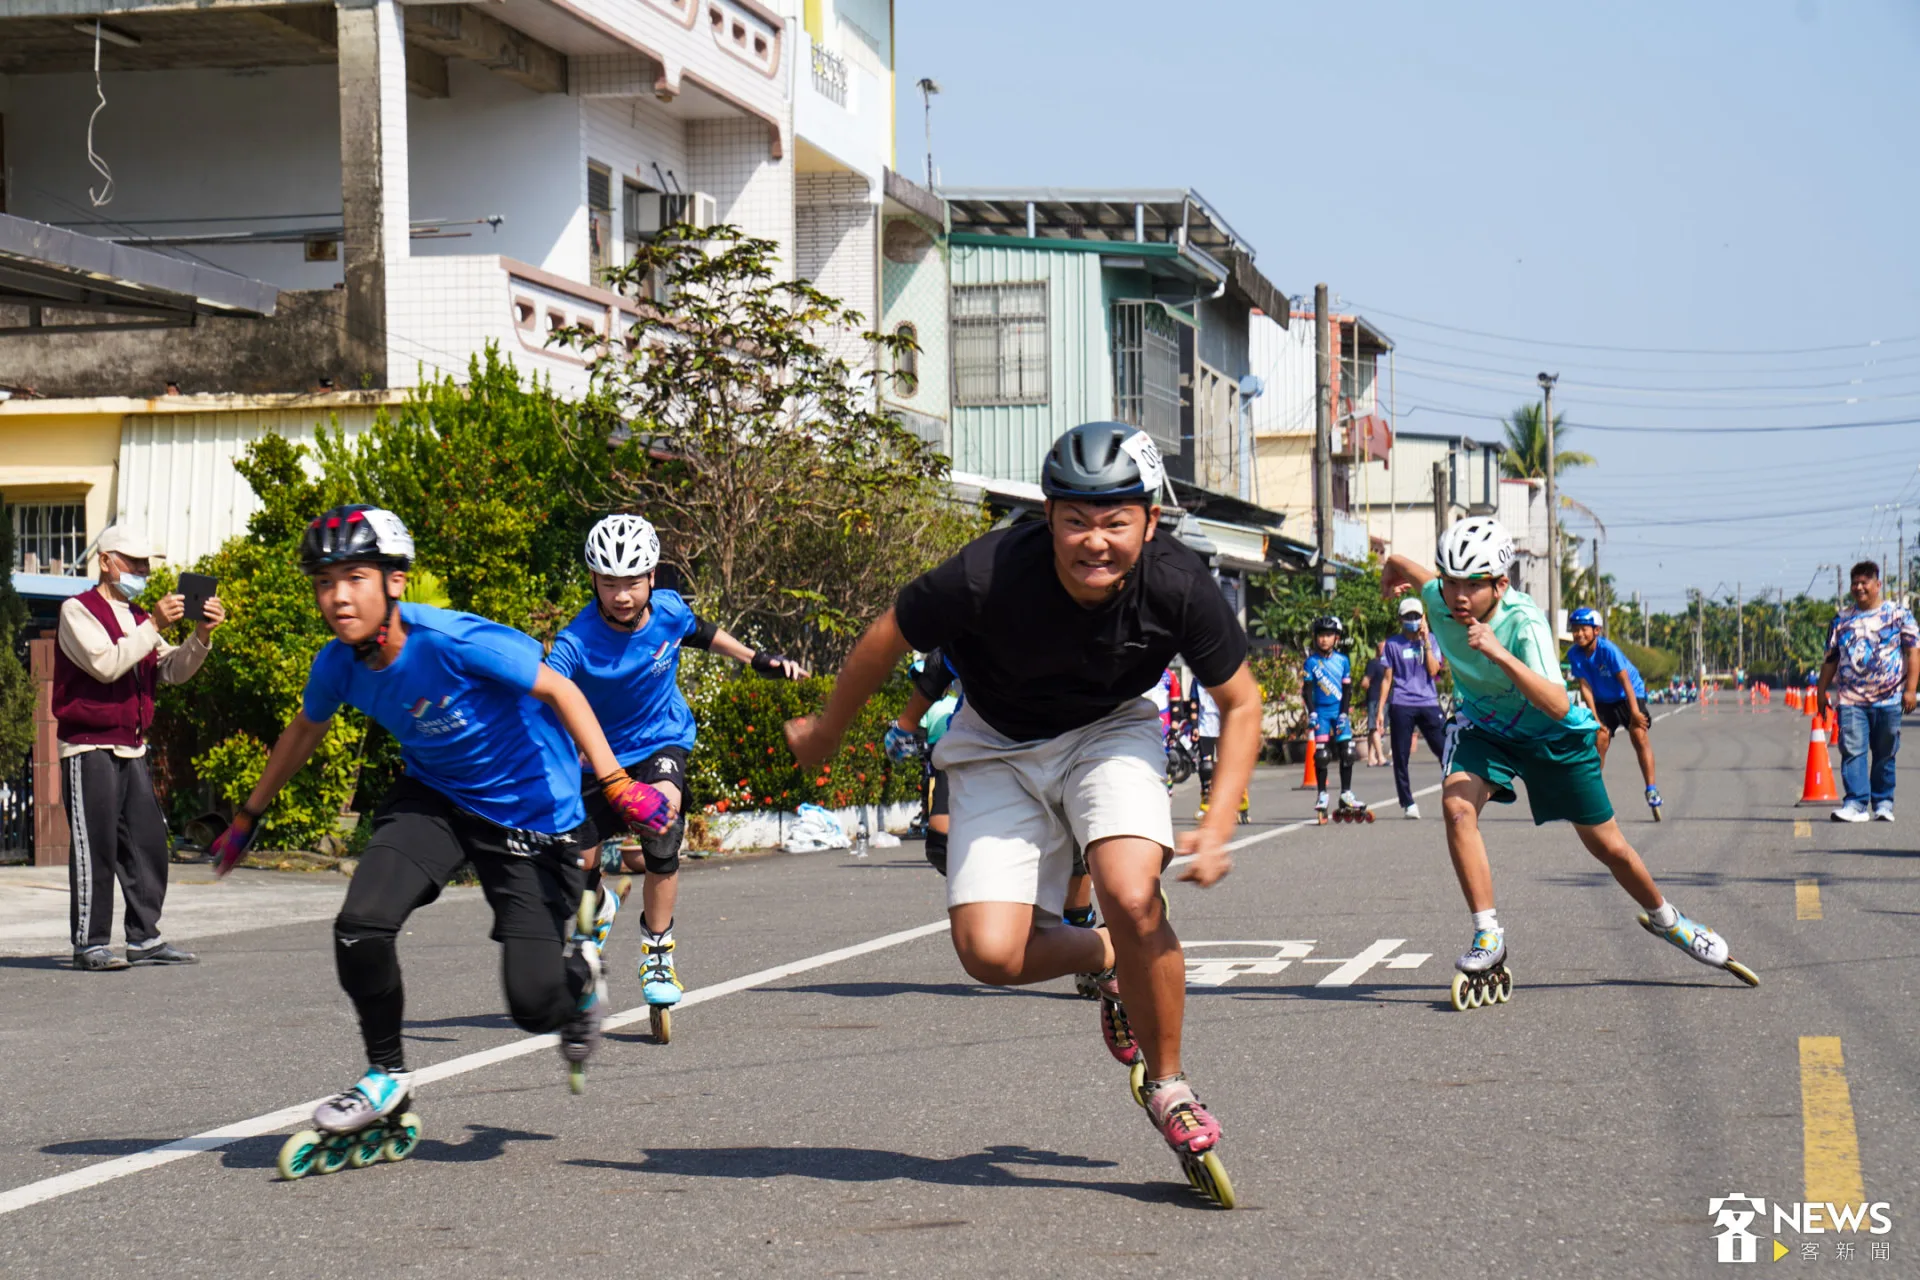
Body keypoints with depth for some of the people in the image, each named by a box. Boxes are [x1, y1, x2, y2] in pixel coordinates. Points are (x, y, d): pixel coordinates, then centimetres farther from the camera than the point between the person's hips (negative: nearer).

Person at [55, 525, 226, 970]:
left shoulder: (137, 618, 20)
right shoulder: (78, 611, -3)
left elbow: (173, 671, 11)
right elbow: (106, 664, -18)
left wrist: (201, 635, -5)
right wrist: (154, 626, -20)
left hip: (131, 750, 8)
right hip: (89, 749, -8)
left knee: (148, 845, 6)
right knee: (94, 849, -8)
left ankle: (144, 938, 12)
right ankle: (90, 945, -5)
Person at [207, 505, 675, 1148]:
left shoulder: (452, 641, -29)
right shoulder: (337, 664, -10)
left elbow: (559, 690, -22)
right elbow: (305, 731, 12)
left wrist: (616, 784, -29)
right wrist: (249, 816, 23)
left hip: (530, 812, -5)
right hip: (434, 797, 5)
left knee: (533, 1005, -9)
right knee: (360, 926, -20)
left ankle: (576, 969, 31)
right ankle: (387, 1075, 4)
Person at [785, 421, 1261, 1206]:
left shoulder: (1179, 586, -26)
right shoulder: (988, 576, -31)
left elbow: (1240, 704, -9)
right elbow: (889, 637, -11)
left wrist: (1217, 831, -20)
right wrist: (825, 732, 5)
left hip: (1110, 734, 0)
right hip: (999, 747, 0)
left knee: (1131, 895, -27)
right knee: (990, 954, -16)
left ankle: (1167, 1085, -3)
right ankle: (1106, 961, 19)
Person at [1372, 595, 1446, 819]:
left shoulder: (1431, 641, 10)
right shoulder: (1393, 644, 9)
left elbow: (1433, 670, -5)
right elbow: (1387, 678, 9)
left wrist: (1426, 642, -7)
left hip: (1428, 704, 0)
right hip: (1401, 706, 0)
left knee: (1444, 749, -8)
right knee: (1401, 757, 0)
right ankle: (1408, 803, 8)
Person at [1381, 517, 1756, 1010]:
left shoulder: (1524, 622, -37)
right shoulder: (1438, 599, -24)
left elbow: (1558, 706, -49)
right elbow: (1399, 565, 1)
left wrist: (1499, 654, -59)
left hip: (1552, 734, -3)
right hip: (1483, 725, 3)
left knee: (1608, 845, 7)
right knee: (1457, 803, -27)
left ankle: (1665, 919, 37)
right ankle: (1488, 939, -17)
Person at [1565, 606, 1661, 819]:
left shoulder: (1608, 649, -26)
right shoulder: (1574, 654, -14)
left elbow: (1624, 680, -26)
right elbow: (1585, 687, -12)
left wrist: (1634, 711, -30)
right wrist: (1596, 719, -17)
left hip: (1629, 695, -4)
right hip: (1603, 700, 4)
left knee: (1639, 734, -21)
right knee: (1600, 739, -8)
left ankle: (1651, 789, -21)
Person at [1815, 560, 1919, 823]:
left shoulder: (1898, 615, 5)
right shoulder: (1842, 619, 13)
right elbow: (1831, 658, 17)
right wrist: (1821, 690, 12)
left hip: (1888, 700, -1)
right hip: (1851, 700, 1)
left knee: (1885, 755, 6)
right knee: (1852, 751, -10)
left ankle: (1883, 803, 16)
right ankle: (1856, 804, -12)